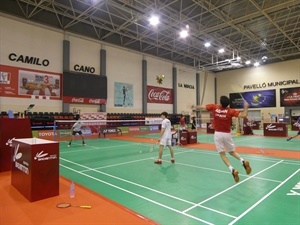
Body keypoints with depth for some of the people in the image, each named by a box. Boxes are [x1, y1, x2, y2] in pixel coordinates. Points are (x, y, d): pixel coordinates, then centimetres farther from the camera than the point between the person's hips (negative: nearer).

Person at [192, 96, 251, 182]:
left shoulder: (214, 107, -3)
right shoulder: (230, 111, -6)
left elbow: (202, 107, 9)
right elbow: (244, 115, -12)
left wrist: (195, 106, 28)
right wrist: (246, 107, 4)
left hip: (218, 134, -1)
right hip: (227, 134, 1)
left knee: (222, 154, 4)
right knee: (232, 152, 19)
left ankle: (232, 170, -12)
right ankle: (243, 161, -6)